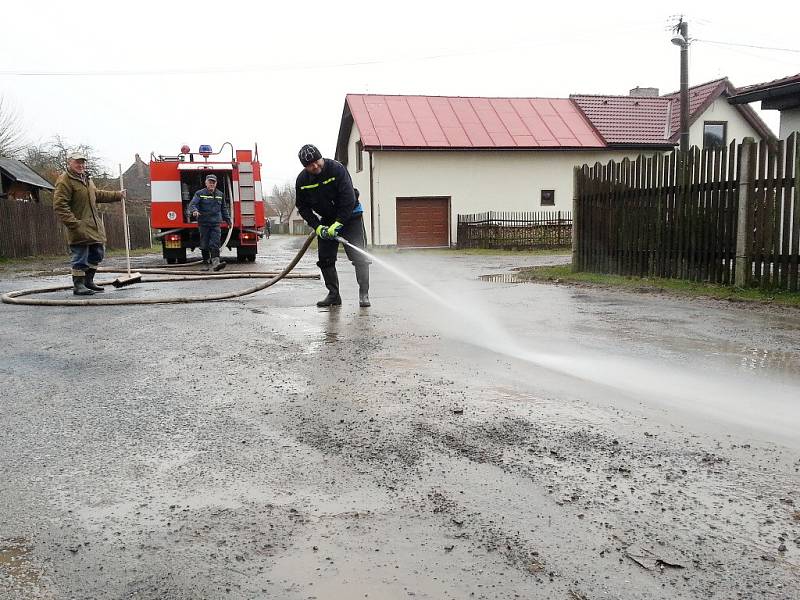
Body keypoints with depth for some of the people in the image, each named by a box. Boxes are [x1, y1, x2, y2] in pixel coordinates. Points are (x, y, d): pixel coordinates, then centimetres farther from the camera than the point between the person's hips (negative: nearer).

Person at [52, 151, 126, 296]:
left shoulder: (87, 178, 18)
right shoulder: (64, 180, -12)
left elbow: (97, 194, 33)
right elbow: (59, 205, -18)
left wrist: (118, 195, 31)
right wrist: (73, 223, -25)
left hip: (94, 227, 9)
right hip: (80, 229, -9)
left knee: (98, 254, 15)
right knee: (80, 258, -5)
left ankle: (88, 281, 28)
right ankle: (78, 286, 5)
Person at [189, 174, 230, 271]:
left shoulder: (220, 194, 13)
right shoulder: (199, 193, 1)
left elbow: (224, 209, 24)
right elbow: (192, 204, -9)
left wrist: (228, 220, 24)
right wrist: (194, 211, -30)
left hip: (216, 224, 2)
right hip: (203, 223, -1)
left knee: (215, 244, -11)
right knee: (204, 244, 4)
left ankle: (215, 263, -21)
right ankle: (206, 261, 18)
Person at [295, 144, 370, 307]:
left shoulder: (337, 169, -22)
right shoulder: (302, 180, -8)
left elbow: (349, 199, -25)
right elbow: (302, 207, 1)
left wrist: (337, 224, -28)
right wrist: (317, 227, -11)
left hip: (350, 216, -4)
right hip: (326, 220, 5)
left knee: (359, 256, -11)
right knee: (325, 258, 0)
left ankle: (364, 294, -3)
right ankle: (333, 294, 10)